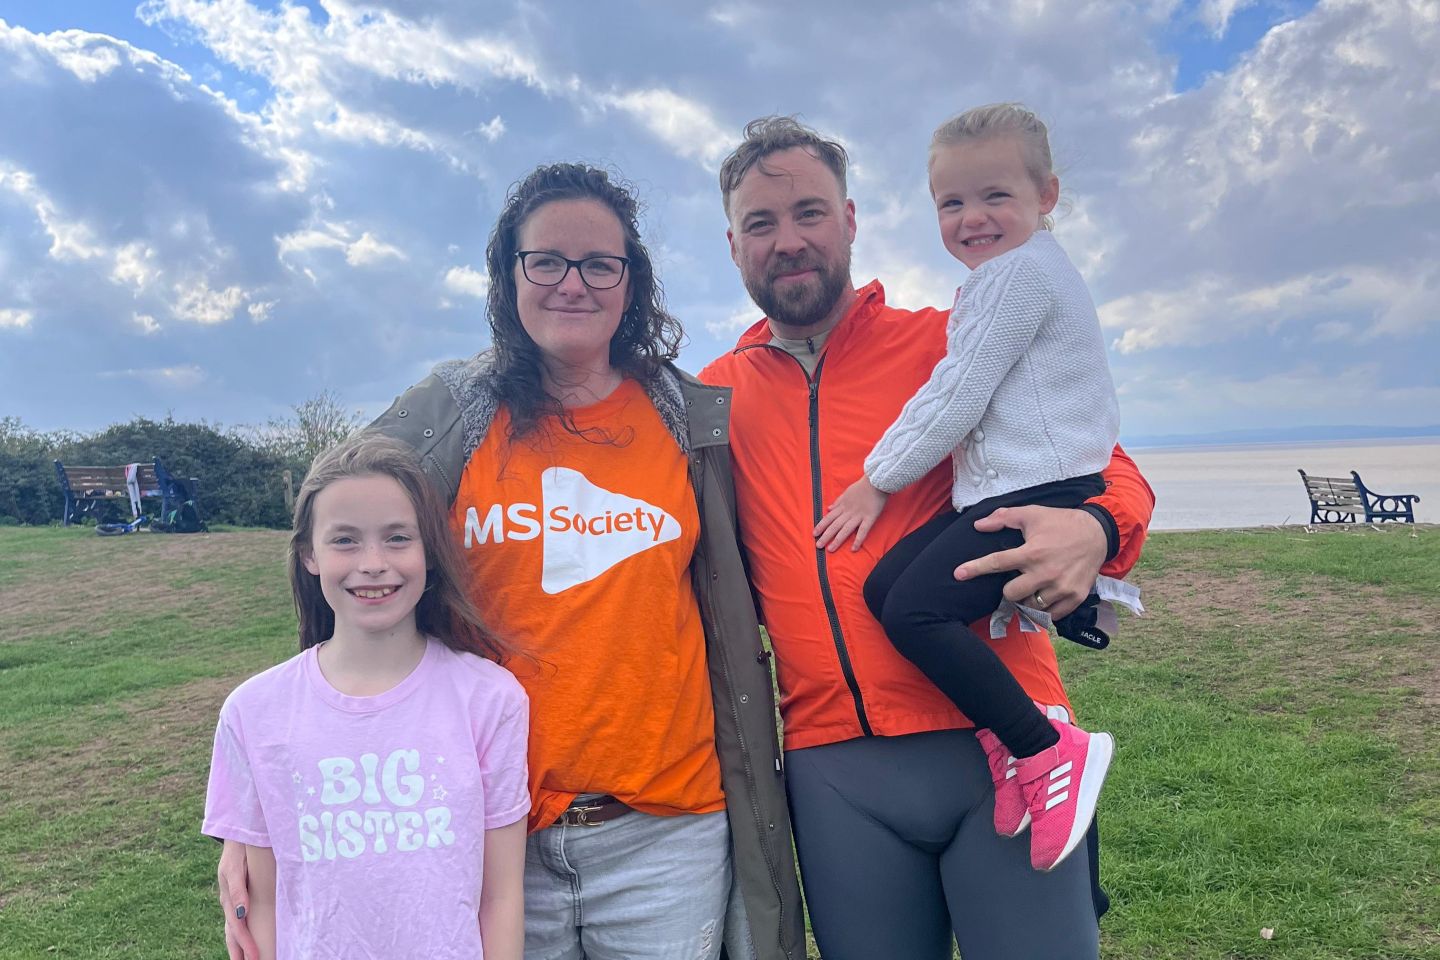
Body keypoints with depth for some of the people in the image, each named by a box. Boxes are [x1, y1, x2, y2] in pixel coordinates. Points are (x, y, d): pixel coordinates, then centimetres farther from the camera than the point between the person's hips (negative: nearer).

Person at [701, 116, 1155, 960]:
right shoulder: (716, 395, 9)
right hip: (834, 769, 2)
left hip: (1001, 741, -2)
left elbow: (1107, 465, 5)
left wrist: (1094, 529, -18)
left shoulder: (952, 343, 2)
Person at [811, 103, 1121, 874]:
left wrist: (877, 480, -6)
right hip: (998, 495, 10)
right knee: (883, 585, 0)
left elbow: (956, 398, -14)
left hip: (1036, 493, -10)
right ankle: (1004, 733, 0)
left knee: (916, 611, -20)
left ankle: (1048, 749, -9)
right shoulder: (1022, 273, 23)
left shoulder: (1016, 272, -9)